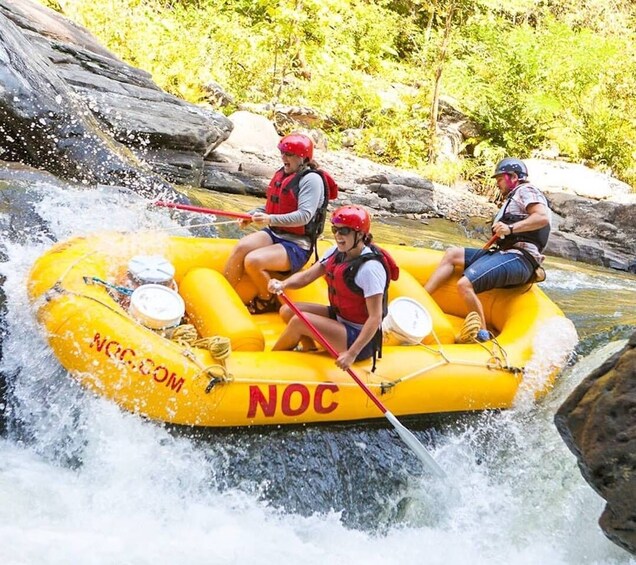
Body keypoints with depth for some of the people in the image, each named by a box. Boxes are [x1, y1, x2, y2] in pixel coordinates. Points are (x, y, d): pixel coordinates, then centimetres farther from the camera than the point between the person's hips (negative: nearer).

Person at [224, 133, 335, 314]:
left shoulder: (312, 179, -14)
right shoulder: (281, 174, 11)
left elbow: (304, 216, -25)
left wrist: (270, 219, -34)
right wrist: (252, 215, 4)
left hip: (297, 246, -7)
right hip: (273, 235, 7)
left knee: (253, 261, -27)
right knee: (241, 247, -21)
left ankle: (268, 301, -1)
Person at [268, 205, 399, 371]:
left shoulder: (370, 267, -25)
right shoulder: (336, 252, 0)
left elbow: (376, 317, -27)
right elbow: (306, 276, -2)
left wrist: (352, 354, -33)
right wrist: (283, 284, -25)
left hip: (360, 337, -9)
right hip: (339, 318, 9)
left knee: (299, 321, -20)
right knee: (288, 311, -2)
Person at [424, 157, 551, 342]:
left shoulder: (525, 190, 1)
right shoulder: (513, 199, 32)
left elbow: (543, 217, -18)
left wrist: (510, 229, -22)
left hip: (518, 258, -11)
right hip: (505, 253, 11)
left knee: (464, 284, -28)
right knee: (452, 254, 10)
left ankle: (482, 335, -18)